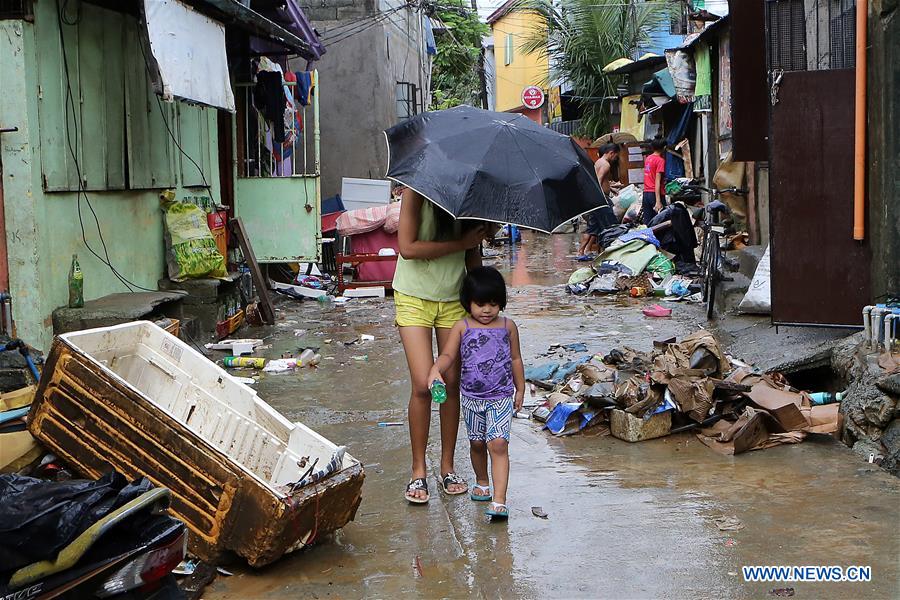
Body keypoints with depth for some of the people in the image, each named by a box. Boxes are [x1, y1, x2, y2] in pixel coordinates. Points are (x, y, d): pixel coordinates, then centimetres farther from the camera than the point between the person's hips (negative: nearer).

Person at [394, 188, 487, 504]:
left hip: (454, 299, 4)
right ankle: (418, 472, 4)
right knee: (423, 385, -10)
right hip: (414, 297, -4)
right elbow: (407, 248, -23)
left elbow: (473, 255, 6)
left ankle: (447, 466, 18)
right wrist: (460, 243, -23)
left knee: (452, 383, 3)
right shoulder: (417, 192, -17)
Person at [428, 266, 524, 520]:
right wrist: (436, 370, -30)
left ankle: (499, 500, -18)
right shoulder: (462, 327, -2)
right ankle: (482, 482, 41)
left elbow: (515, 359, 10)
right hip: (472, 397, 2)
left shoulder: (508, 326, 1)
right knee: (477, 443, 16)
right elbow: (448, 355, -10)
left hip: (501, 396, -2)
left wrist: (520, 389, 13)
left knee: (498, 444, -14)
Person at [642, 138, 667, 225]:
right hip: (656, 194, -7)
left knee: (647, 222, 7)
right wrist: (658, 201, -22)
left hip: (646, 193, 7)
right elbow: (657, 181, -18)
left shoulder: (648, 158, 10)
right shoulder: (660, 160, -11)